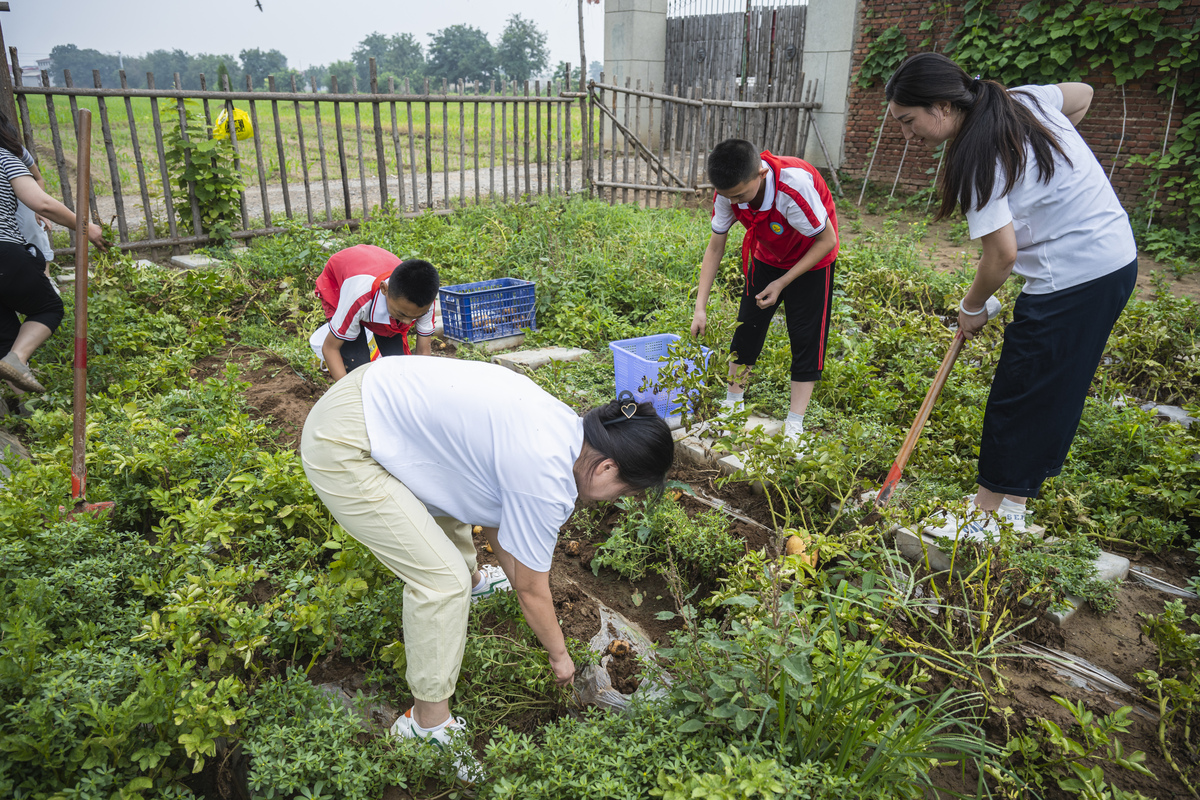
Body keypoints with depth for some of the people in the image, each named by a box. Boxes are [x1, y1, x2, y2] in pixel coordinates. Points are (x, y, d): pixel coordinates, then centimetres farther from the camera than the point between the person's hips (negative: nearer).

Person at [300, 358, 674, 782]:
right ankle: (427, 723, 11)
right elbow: (533, 591, -7)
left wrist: (516, 578, 24)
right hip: (342, 450, -10)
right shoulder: (547, 480, -22)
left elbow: (497, 518, 17)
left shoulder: (561, 424, 4)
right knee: (443, 580, -9)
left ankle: (472, 580, 59)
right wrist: (559, 656, 10)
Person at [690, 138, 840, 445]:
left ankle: (794, 424, 1)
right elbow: (715, 248, -12)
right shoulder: (729, 191, -24)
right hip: (767, 257, 5)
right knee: (747, 326, 5)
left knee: (806, 336, -6)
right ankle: (732, 402, 22)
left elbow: (827, 241, -26)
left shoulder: (795, 186, -40)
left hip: (812, 258, -4)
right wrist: (700, 307, -16)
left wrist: (782, 282, -27)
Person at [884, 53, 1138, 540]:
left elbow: (1003, 253, -21)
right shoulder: (1022, 99, 5)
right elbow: (1082, 95, 24)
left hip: (1074, 278, -10)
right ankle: (1013, 503, 26)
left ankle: (989, 515, 13)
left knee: (1019, 395, 0)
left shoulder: (977, 160, -21)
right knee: (1051, 391, 14)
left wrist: (971, 308, -4)